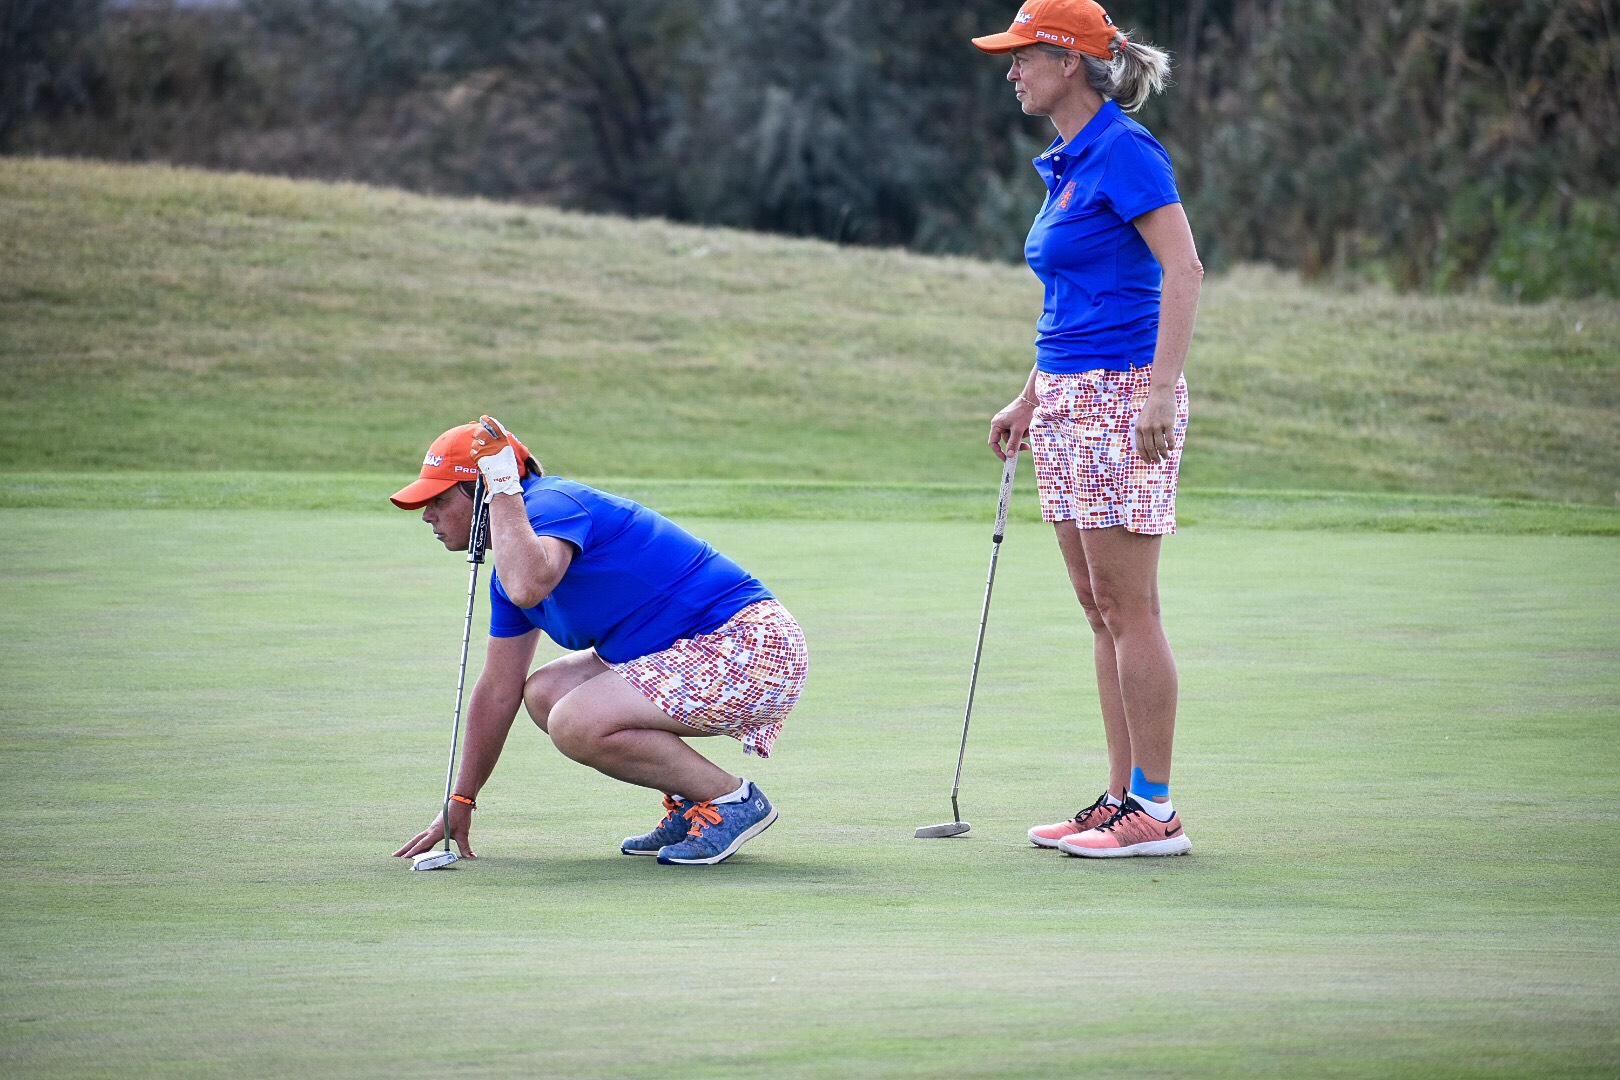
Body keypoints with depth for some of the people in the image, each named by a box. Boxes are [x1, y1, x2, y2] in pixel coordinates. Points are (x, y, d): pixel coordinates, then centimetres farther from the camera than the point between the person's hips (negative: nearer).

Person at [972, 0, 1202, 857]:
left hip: (1121, 398, -10)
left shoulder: (1124, 152, -13)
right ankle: (1121, 799, 14)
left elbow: (1183, 269, -20)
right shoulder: (1067, 165, 16)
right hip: (1067, 399, 10)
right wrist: (1029, 400, 23)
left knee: (1128, 608, -7)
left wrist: (1160, 391, -26)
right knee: (1099, 611, 10)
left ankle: (1155, 812, -4)